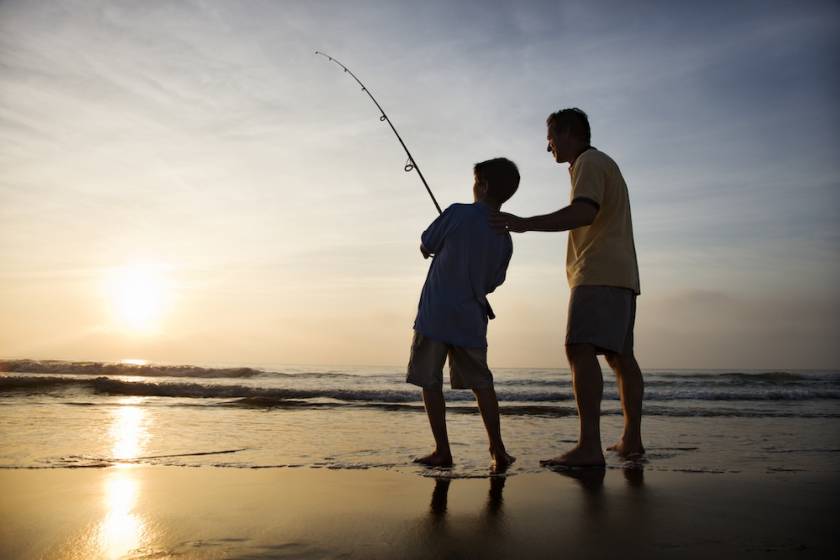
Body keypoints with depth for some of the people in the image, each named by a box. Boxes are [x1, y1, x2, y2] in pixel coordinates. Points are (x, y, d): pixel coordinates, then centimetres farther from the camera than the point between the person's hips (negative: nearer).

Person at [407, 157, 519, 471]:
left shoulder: (458, 213, -8)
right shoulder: (505, 239, 6)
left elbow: (425, 248, 1)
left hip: (435, 315, -4)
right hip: (471, 319, 5)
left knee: (430, 383, 5)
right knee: (481, 383, 12)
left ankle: (442, 452, 7)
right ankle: (497, 451, 8)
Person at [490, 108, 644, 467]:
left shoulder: (589, 162, -4)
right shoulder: (603, 164, 27)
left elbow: (584, 212, -22)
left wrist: (525, 224, -25)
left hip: (598, 274, -11)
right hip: (619, 275, 11)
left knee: (580, 349, -19)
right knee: (620, 355, 11)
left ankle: (589, 447, -26)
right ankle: (632, 439, 15)